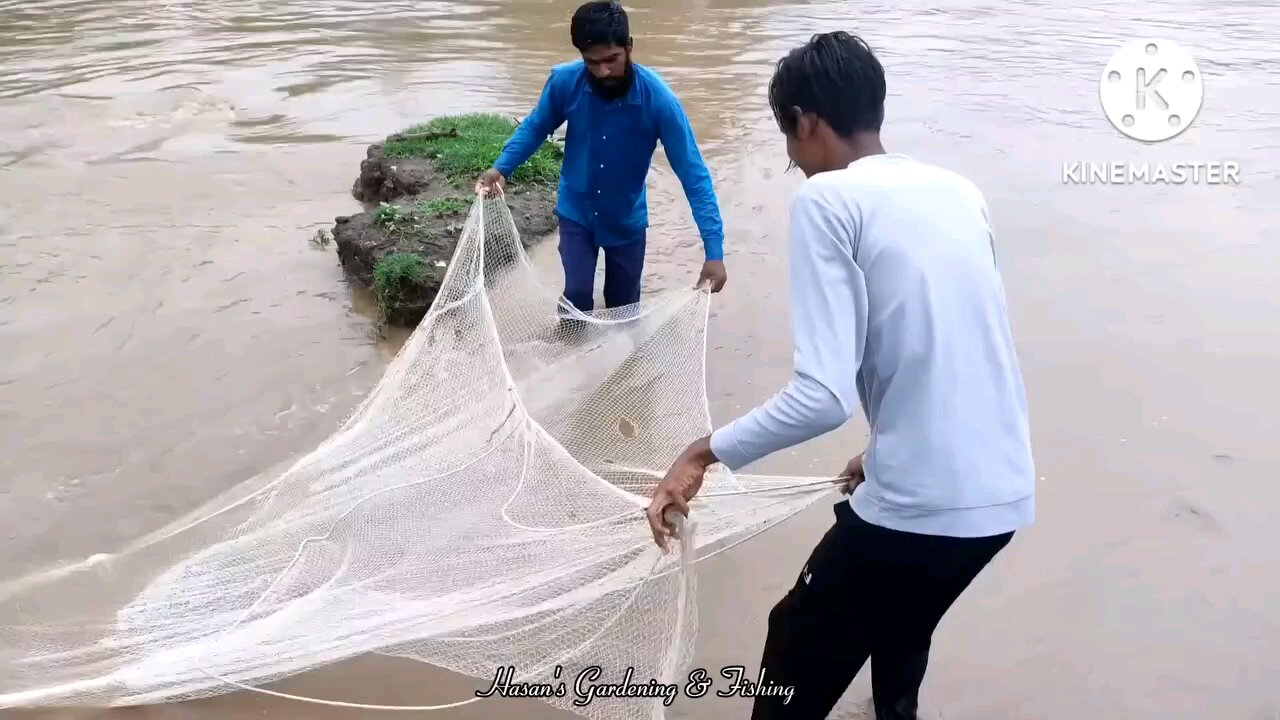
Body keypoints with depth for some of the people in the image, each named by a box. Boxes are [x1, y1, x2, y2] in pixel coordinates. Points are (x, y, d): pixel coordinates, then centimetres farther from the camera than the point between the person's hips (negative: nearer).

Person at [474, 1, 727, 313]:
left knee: (623, 307, 13)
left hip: (627, 221, 0)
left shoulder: (658, 99, -28)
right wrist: (500, 168, -17)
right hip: (576, 214, 1)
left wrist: (714, 250, -35)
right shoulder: (564, 81, -22)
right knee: (576, 298, -2)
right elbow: (535, 127, -1)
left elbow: (693, 174, -27)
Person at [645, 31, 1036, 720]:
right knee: (898, 625, 33)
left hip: (921, 506, -7)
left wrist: (707, 451, -6)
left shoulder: (826, 199, -10)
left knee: (799, 662, 16)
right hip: (1003, 494, 7)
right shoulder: (958, 190, 11)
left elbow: (824, 395, -20)